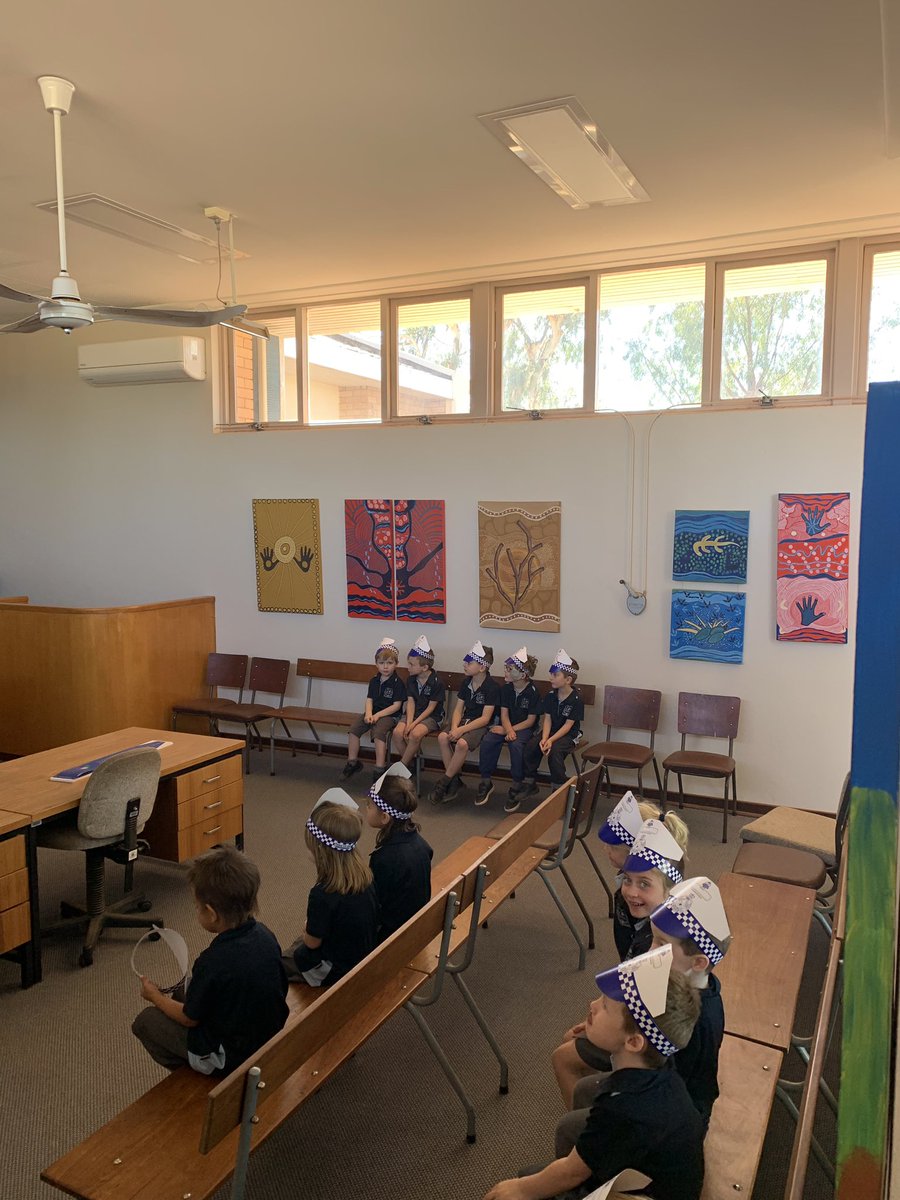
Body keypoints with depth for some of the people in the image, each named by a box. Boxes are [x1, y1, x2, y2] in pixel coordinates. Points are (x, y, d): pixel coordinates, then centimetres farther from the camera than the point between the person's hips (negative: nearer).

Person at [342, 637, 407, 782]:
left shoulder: (398, 682, -9)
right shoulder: (374, 680, 10)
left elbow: (396, 705, -12)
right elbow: (369, 700, 7)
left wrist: (378, 715, -17)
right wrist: (368, 714, -14)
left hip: (389, 715, -6)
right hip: (373, 713, 6)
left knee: (378, 733, -32)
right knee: (353, 730, -11)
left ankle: (379, 769, -25)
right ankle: (353, 762, 6)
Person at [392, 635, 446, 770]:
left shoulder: (437, 682, -13)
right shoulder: (411, 680, 5)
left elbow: (431, 707, -12)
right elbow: (410, 702, 1)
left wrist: (414, 724, -17)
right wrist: (409, 723, -14)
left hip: (431, 717, -5)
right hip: (413, 714, 5)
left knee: (415, 734, -33)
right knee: (398, 732, -23)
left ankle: (402, 765, -14)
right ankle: (410, 762, -4)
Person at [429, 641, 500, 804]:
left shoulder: (492, 688, -12)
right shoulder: (466, 683, 9)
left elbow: (485, 718, -15)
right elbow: (458, 709, 8)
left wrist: (461, 730, -22)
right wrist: (454, 728, -13)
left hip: (481, 725, -6)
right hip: (464, 721, 6)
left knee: (462, 743, -33)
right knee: (442, 737, -22)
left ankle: (443, 783, -16)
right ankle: (455, 780, -12)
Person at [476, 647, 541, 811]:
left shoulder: (533, 692, -13)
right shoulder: (506, 688, 2)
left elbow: (530, 721, -12)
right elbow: (504, 714, -1)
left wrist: (508, 730, -17)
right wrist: (509, 731, -23)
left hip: (524, 728, -4)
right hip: (506, 726, 4)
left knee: (516, 745, -36)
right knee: (488, 740, -25)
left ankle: (516, 788, -19)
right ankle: (486, 782, -8)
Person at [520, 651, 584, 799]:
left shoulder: (576, 700, -15)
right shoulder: (550, 695, 1)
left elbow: (568, 725, -17)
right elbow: (547, 719, -3)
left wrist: (551, 740, -26)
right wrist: (544, 739, -20)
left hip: (569, 735, -5)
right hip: (550, 731, 5)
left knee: (555, 750, -33)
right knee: (531, 745, -20)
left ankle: (559, 788, -14)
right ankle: (530, 784, -5)